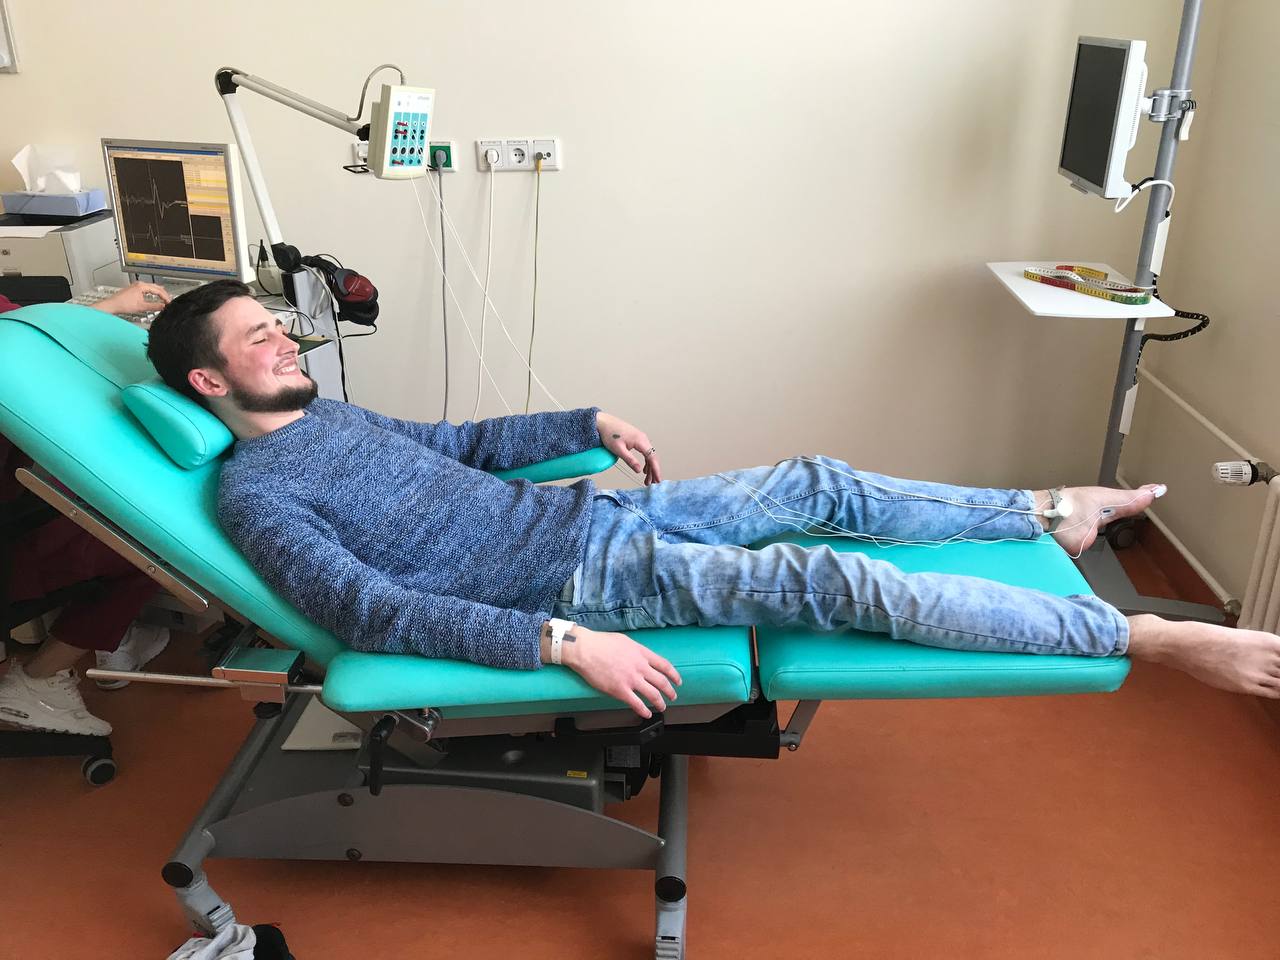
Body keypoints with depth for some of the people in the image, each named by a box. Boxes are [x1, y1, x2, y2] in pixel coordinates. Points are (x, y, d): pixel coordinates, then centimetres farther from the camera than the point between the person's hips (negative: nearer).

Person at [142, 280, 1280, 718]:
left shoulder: (331, 415, 14)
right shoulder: (255, 490, -10)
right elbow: (371, 610, -22)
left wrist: (590, 424, 18)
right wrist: (565, 644, -30)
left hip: (590, 509, 8)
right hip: (578, 577, -8)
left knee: (822, 485, 3)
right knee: (827, 578, -20)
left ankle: (1045, 513, 21)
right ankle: (1151, 636, -12)